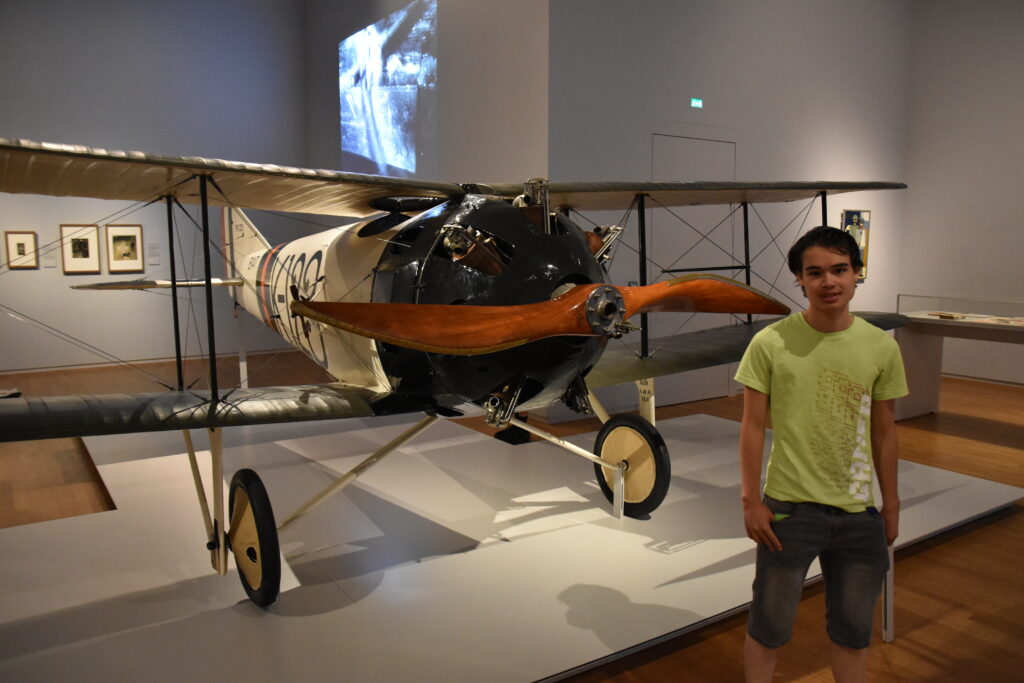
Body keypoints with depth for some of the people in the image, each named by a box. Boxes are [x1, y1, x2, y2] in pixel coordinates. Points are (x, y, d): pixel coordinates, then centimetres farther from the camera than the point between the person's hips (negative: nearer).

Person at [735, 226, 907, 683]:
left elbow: (883, 431, 7)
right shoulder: (770, 343, -11)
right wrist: (751, 500, -6)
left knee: (853, 628, 19)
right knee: (769, 626, 11)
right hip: (789, 508, -3)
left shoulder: (881, 347, -2)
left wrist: (891, 502, 11)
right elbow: (752, 426, -6)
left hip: (859, 512, 3)